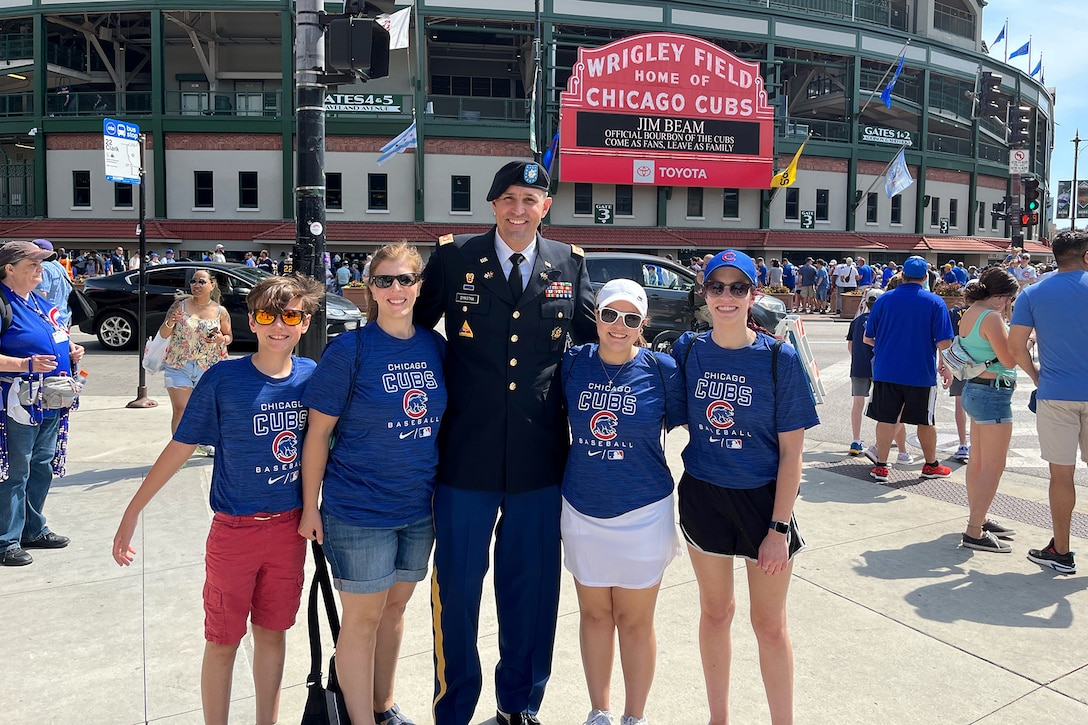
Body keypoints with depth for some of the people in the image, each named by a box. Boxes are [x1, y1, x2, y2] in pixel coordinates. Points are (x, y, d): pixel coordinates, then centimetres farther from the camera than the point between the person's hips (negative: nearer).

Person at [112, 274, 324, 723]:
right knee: (223, 640, 9)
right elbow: (181, 447, -6)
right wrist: (133, 512, -6)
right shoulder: (222, 379, -12)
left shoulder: (312, 375, -3)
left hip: (290, 527, 3)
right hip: (235, 530, -3)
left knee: (272, 631, 17)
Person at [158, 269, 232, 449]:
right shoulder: (180, 305, -2)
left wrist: (221, 339, -12)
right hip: (178, 366, -1)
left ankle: (202, 442, 39)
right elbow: (163, 333, 2)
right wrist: (170, 323, -19)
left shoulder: (221, 312, 0)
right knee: (180, 409, -9)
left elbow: (229, 336, 11)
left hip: (207, 368, 2)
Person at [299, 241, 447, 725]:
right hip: (359, 510, -5)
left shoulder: (435, 346, 1)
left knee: (395, 607, 19)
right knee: (362, 618, 6)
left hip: (420, 507, 5)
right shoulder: (349, 349, -13)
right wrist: (310, 507, -8)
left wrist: (444, 489, 10)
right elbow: (318, 432, -9)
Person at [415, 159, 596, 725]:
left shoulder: (571, 265, 6)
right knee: (457, 585, 10)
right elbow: (412, 326, 4)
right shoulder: (454, 258, 0)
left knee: (532, 587, 14)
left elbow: (591, 339, 15)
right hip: (467, 454, -1)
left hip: (540, 456, 2)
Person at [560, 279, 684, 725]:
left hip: (642, 513, -2)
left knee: (635, 620, 11)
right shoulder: (573, 363, -3)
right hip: (582, 511, 2)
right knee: (594, 614, 16)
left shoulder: (661, 369, -9)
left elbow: (685, 422, 2)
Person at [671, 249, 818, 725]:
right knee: (715, 612, 17)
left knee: (769, 624, 8)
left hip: (763, 498, -2)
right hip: (703, 497, 3)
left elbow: (791, 451, -10)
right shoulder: (687, 351, -4)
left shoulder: (779, 358, -11)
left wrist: (779, 528, -12)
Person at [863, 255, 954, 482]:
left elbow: (868, 338, 4)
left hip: (886, 370, 1)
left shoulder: (884, 299, -1)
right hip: (921, 373, -1)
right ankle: (931, 465, 28)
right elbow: (943, 342, -9)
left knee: (886, 419, 6)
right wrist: (945, 367, 7)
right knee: (925, 421, 14)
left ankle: (881, 466, 6)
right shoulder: (935, 302, -5)